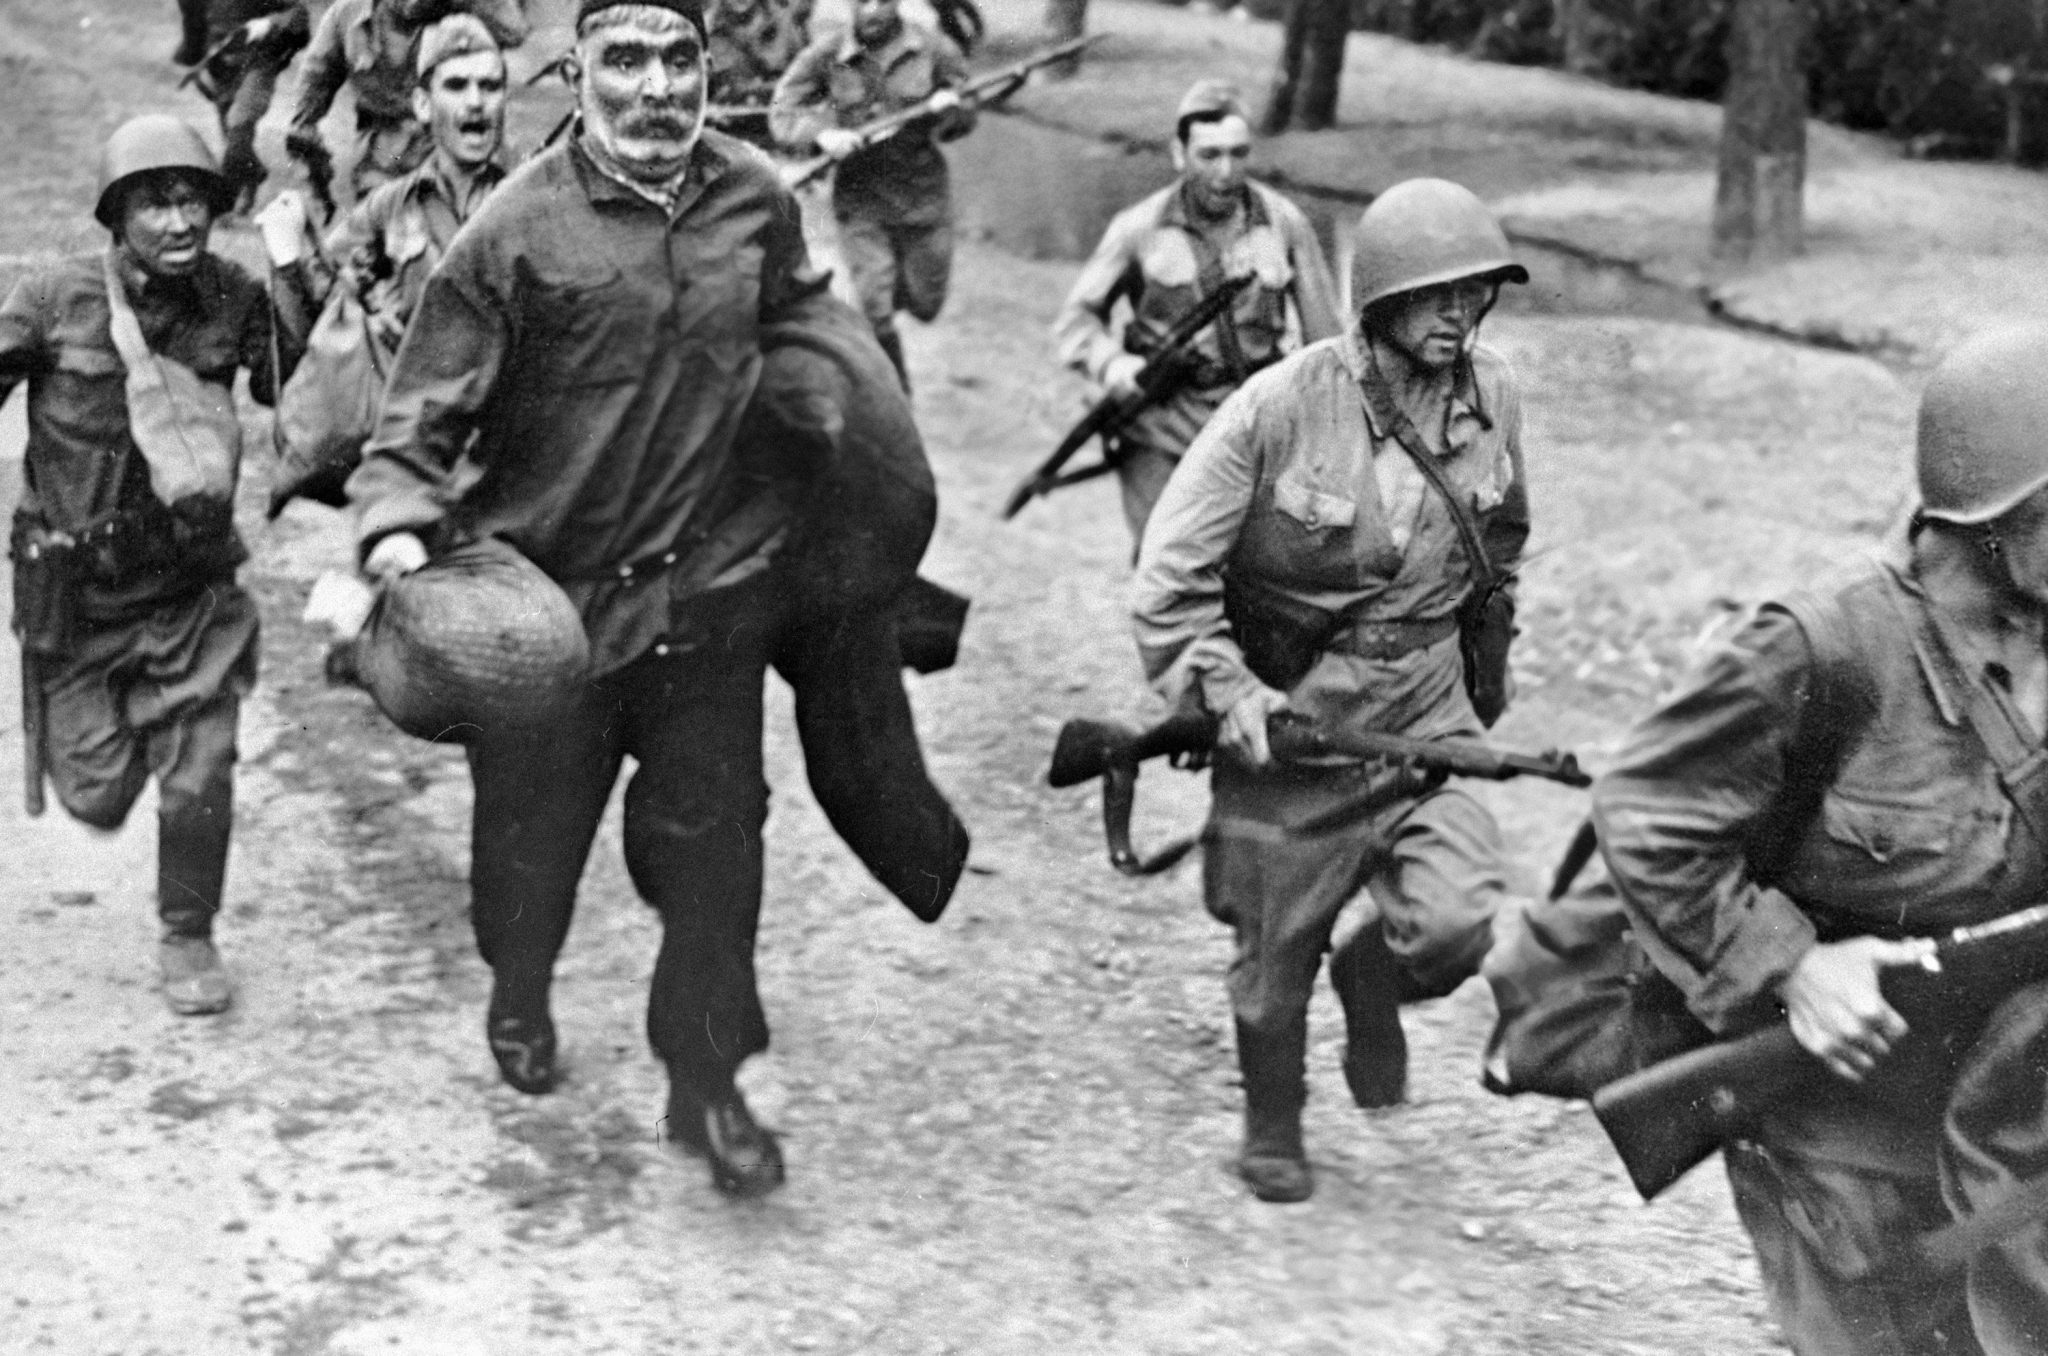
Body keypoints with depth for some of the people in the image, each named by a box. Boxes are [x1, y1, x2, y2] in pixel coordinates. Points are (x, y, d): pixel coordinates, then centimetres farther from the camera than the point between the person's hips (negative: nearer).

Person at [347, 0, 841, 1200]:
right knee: (534, 827, 15)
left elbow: (806, 334, 17)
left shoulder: (758, 201, -2)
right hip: (548, 590, -2)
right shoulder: (519, 230, -14)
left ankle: (708, 1080, 21)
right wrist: (398, 520, -28)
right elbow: (430, 404, -12)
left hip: (712, 589, 2)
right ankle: (520, 994, 47)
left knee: (713, 840, 5)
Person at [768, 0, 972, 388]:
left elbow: (965, 118, 2)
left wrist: (951, 107, -23)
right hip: (860, 202, -1)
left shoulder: (934, 50, -6)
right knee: (874, 312, -6)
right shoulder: (826, 55, -7)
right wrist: (822, 135, -25)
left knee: (925, 306, 13)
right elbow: (782, 112, -5)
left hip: (923, 199, 1)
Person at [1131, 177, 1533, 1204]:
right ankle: (1272, 1128, 40)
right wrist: (1223, 687, -21)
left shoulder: (1491, 398, -4)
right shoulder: (1280, 408, -19)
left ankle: (1371, 977, 20)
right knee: (1276, 955, 11)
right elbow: (1171, 574, -13)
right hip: (1286, 716, -3)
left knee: (1459, 919, -18)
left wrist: (1488, 667, 23)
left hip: (1423, 714, 3)